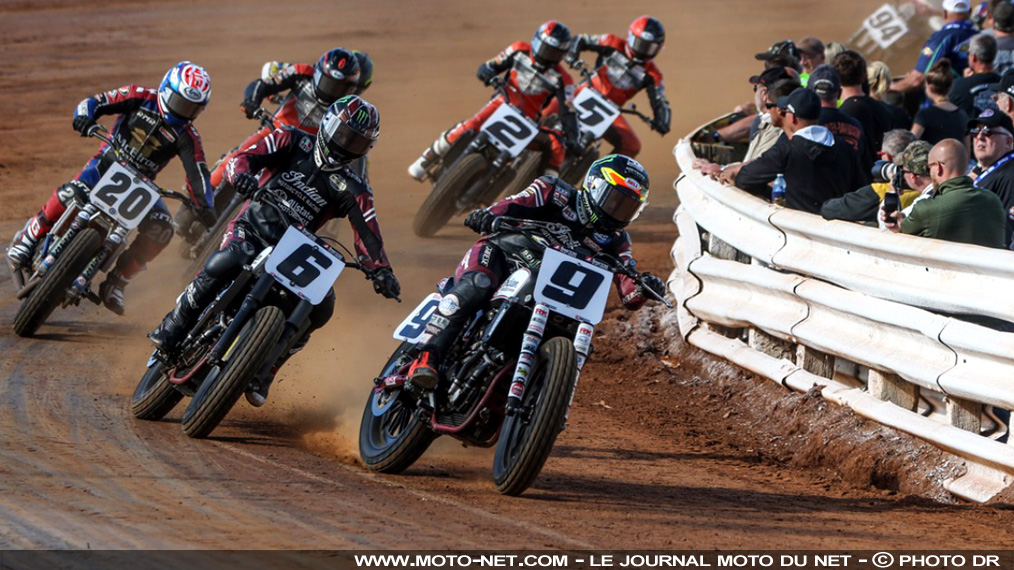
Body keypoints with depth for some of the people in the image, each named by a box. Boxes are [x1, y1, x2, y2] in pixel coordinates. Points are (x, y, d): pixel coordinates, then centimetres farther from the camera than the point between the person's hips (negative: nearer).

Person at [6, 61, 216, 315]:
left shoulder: (187, 137, -3)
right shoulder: (140, 97, -5)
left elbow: (197, 173, -12)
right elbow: (96, 102, -7)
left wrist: (205, 206, -28)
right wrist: (85, 116, -31)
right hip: (108, 161, -2)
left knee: (162, 228, -21)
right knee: (71, 194, -31)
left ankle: (116, 281, -9)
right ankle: (28, 237, -8)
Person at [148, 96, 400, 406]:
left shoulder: (353, 189, 3)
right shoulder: (295, 142, 2)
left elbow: (367, 234, -5)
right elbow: (245, 157, -7)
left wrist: (381, 271, -22)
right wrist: (240, 174, -31)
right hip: (253, 228, -2)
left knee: (322, 306, -20)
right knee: (222, 265, -34)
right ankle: (173, 328, -15)